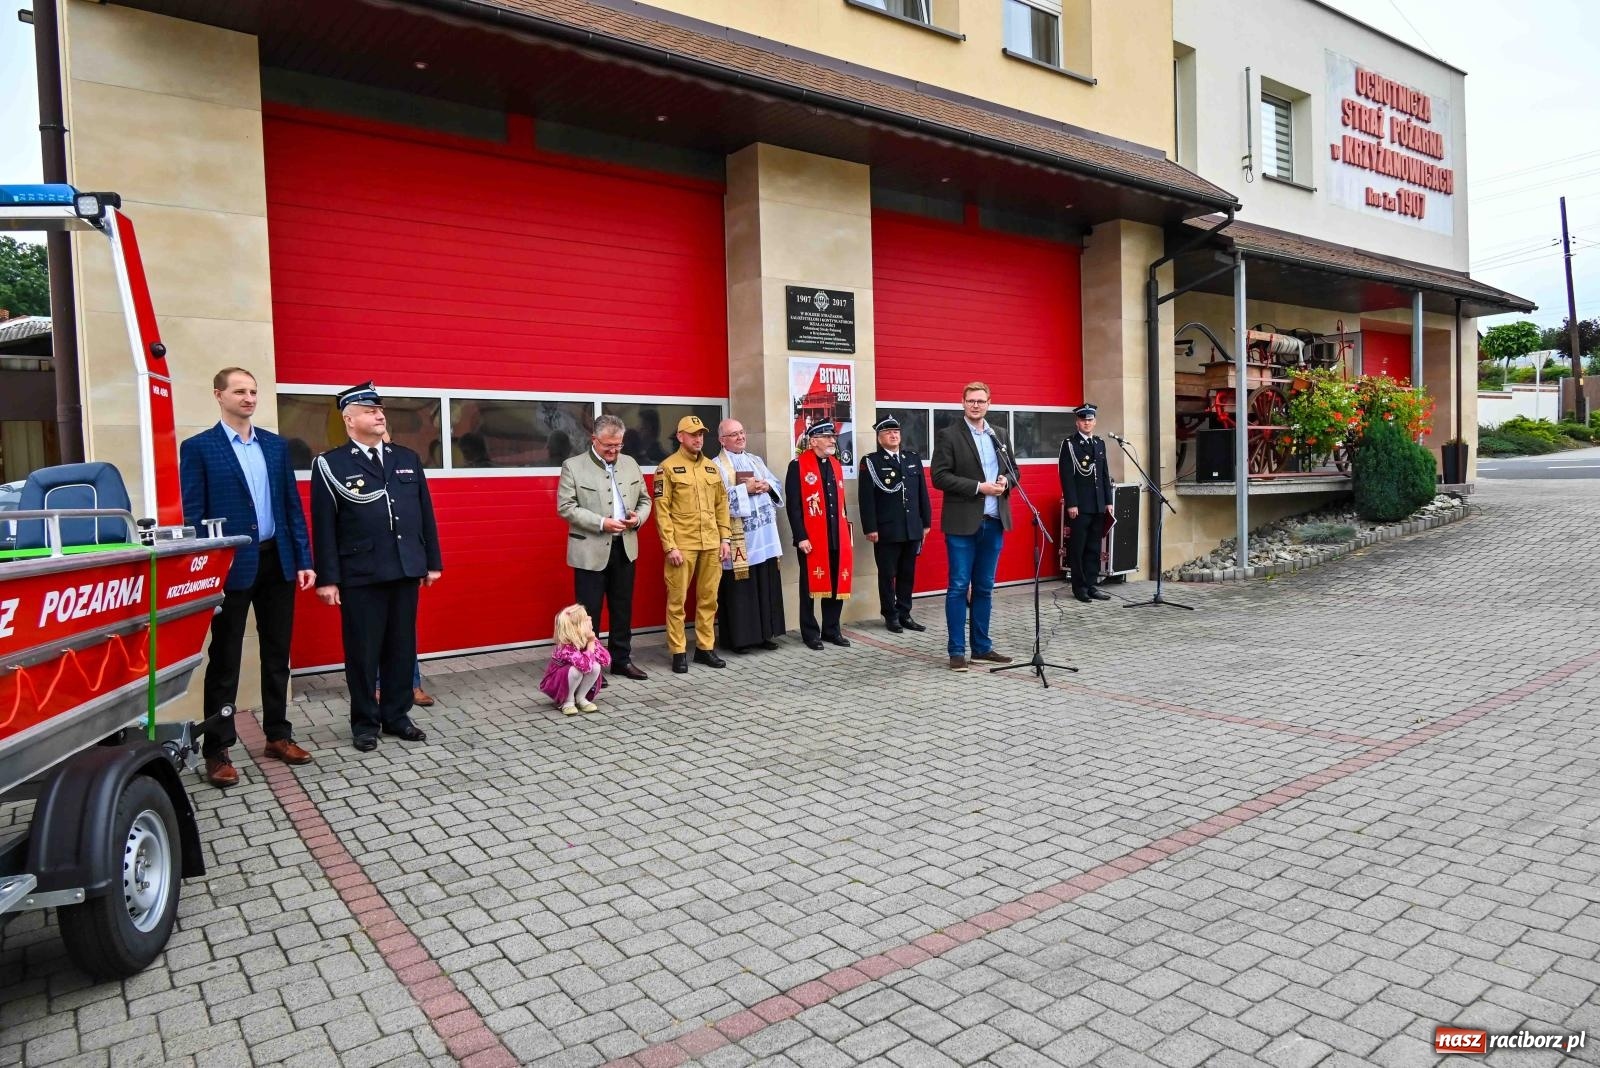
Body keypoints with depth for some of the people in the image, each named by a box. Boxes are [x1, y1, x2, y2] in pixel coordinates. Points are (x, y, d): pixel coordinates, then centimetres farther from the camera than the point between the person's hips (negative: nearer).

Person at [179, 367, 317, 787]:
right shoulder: (198, 448, -3)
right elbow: (192, 515, -5)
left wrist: (303, 559, 5)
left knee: (277, 653, 12)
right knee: (225, 660, 4)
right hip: (231, 566, -4)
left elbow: (292, 505, 10)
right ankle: (216, 751, 14)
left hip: (277, 562, 4)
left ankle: (278, 735, 25)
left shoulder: (276, 445, 10)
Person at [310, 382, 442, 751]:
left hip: (406, 570, 4)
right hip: (360, 575, -4)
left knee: (402, 648, 11)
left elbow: (425, 513, 13)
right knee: (363, 652, 5)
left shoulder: (408, 458, 11)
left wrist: (432, 561, 10)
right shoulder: (331, 464, -2)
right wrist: (327, 578, -9)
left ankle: (397, 716, 24)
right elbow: (323, 526, -5)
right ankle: (365, 723, 18)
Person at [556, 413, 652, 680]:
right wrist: (601, 523, -19)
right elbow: (565, 507, -11)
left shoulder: (630, 464, 10)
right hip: (591, 551, -5)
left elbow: (645, 499, 15)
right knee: (589, 611, 2)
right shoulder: (573, 467, -5)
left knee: (623, 608, 13)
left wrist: (639, 518, -7)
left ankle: (622, 659, 26)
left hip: (624, 548, 5)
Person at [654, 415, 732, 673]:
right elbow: (662, 509, -7)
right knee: (677, 600, 1)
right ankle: (678, 652, 10)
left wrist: (725, 538, 7)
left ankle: (705, 647, 20)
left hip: (711, 544, 5)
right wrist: (670, 546, -13)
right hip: (682, 545, -5)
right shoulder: (668, 467, -3)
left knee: (708, 598, 10)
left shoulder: (711, 467, 13)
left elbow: (722, 504, 15)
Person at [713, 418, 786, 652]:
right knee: (740, 588, -2)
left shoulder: (755, 460, 17)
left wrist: (767, 486, -4)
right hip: (738, 537, -6)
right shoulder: (717, 466, -4)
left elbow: (775, 482, 17)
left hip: (764, 534, 6)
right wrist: (745, 489, -17)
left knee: (766, 585, 9)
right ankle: (739, 638, 6)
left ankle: (764, 633, 19)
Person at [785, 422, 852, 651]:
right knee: (810, 586, 5)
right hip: (811, 539, -6)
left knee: (837, 584, 10)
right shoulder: (798, 466, -7)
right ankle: (810, 633, 15)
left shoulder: (836, 464, 14)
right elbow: (793, 505, -11)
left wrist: (846, 532, 14)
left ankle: (832, 630, 22)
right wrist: (800, 537, -16)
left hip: (837, 537, 6)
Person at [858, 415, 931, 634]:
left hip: (913, 529, 5)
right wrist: (870, 528, -13)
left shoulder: (913, 458, 12)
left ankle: (904, 614, 20)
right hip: (886, 531, -4)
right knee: (887, 575, 4)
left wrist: (926, 522, 10)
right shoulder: (870, 462, -3)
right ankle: (891, 616, 14)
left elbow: (922, 493, 13)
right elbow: (867, 498, -8)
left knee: (908, 574, 10)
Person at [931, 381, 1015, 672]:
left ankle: (982, 646, 20)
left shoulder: (999, 434, 13)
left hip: (994, 522, 5)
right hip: (963, 523, -5)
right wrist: (979, 487, -17)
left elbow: (1013, 470, 19)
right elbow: (940, 477, -12)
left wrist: (1005, 481, -5)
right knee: (959, 587, -1)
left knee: (985, 588, 11)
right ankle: (956, 650, 6)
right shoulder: (949, 435, -4)